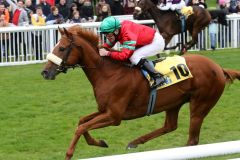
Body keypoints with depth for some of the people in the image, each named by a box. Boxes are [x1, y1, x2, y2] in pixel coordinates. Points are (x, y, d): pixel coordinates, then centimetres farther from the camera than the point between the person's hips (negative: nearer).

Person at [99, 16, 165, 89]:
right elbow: (108, 44, 3)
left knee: (134, 57, -24)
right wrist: (102, 49, -17)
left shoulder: (128, 34, -35)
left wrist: (107, 53, -38)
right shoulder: (117, 31, -9)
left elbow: (124, 55, -39)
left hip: (157, 42, -10)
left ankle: (158, 77, -18)